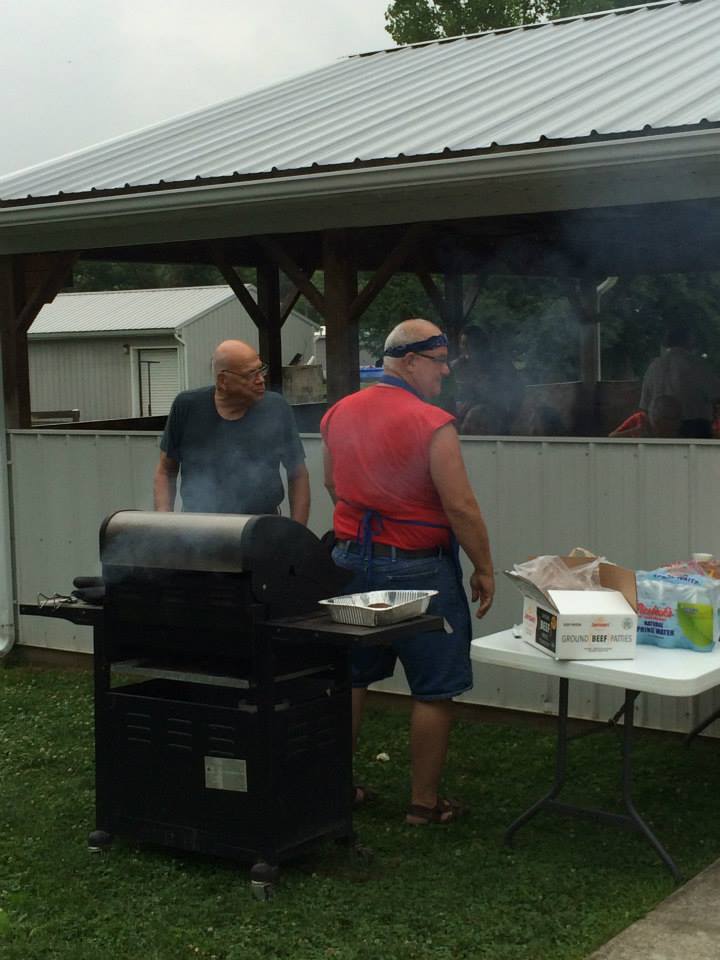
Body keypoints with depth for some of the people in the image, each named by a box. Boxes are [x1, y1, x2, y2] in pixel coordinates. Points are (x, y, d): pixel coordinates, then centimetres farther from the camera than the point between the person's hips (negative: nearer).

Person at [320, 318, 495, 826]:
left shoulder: (338, 414, 4)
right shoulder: (432, 424, -17)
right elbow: (460, 507, -17)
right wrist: (484, 569, -7)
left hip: (352, 559, 7)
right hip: (418, 569, -7)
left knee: (350, 679, 17)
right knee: (435, 690, 5)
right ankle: (425, 802, 12)